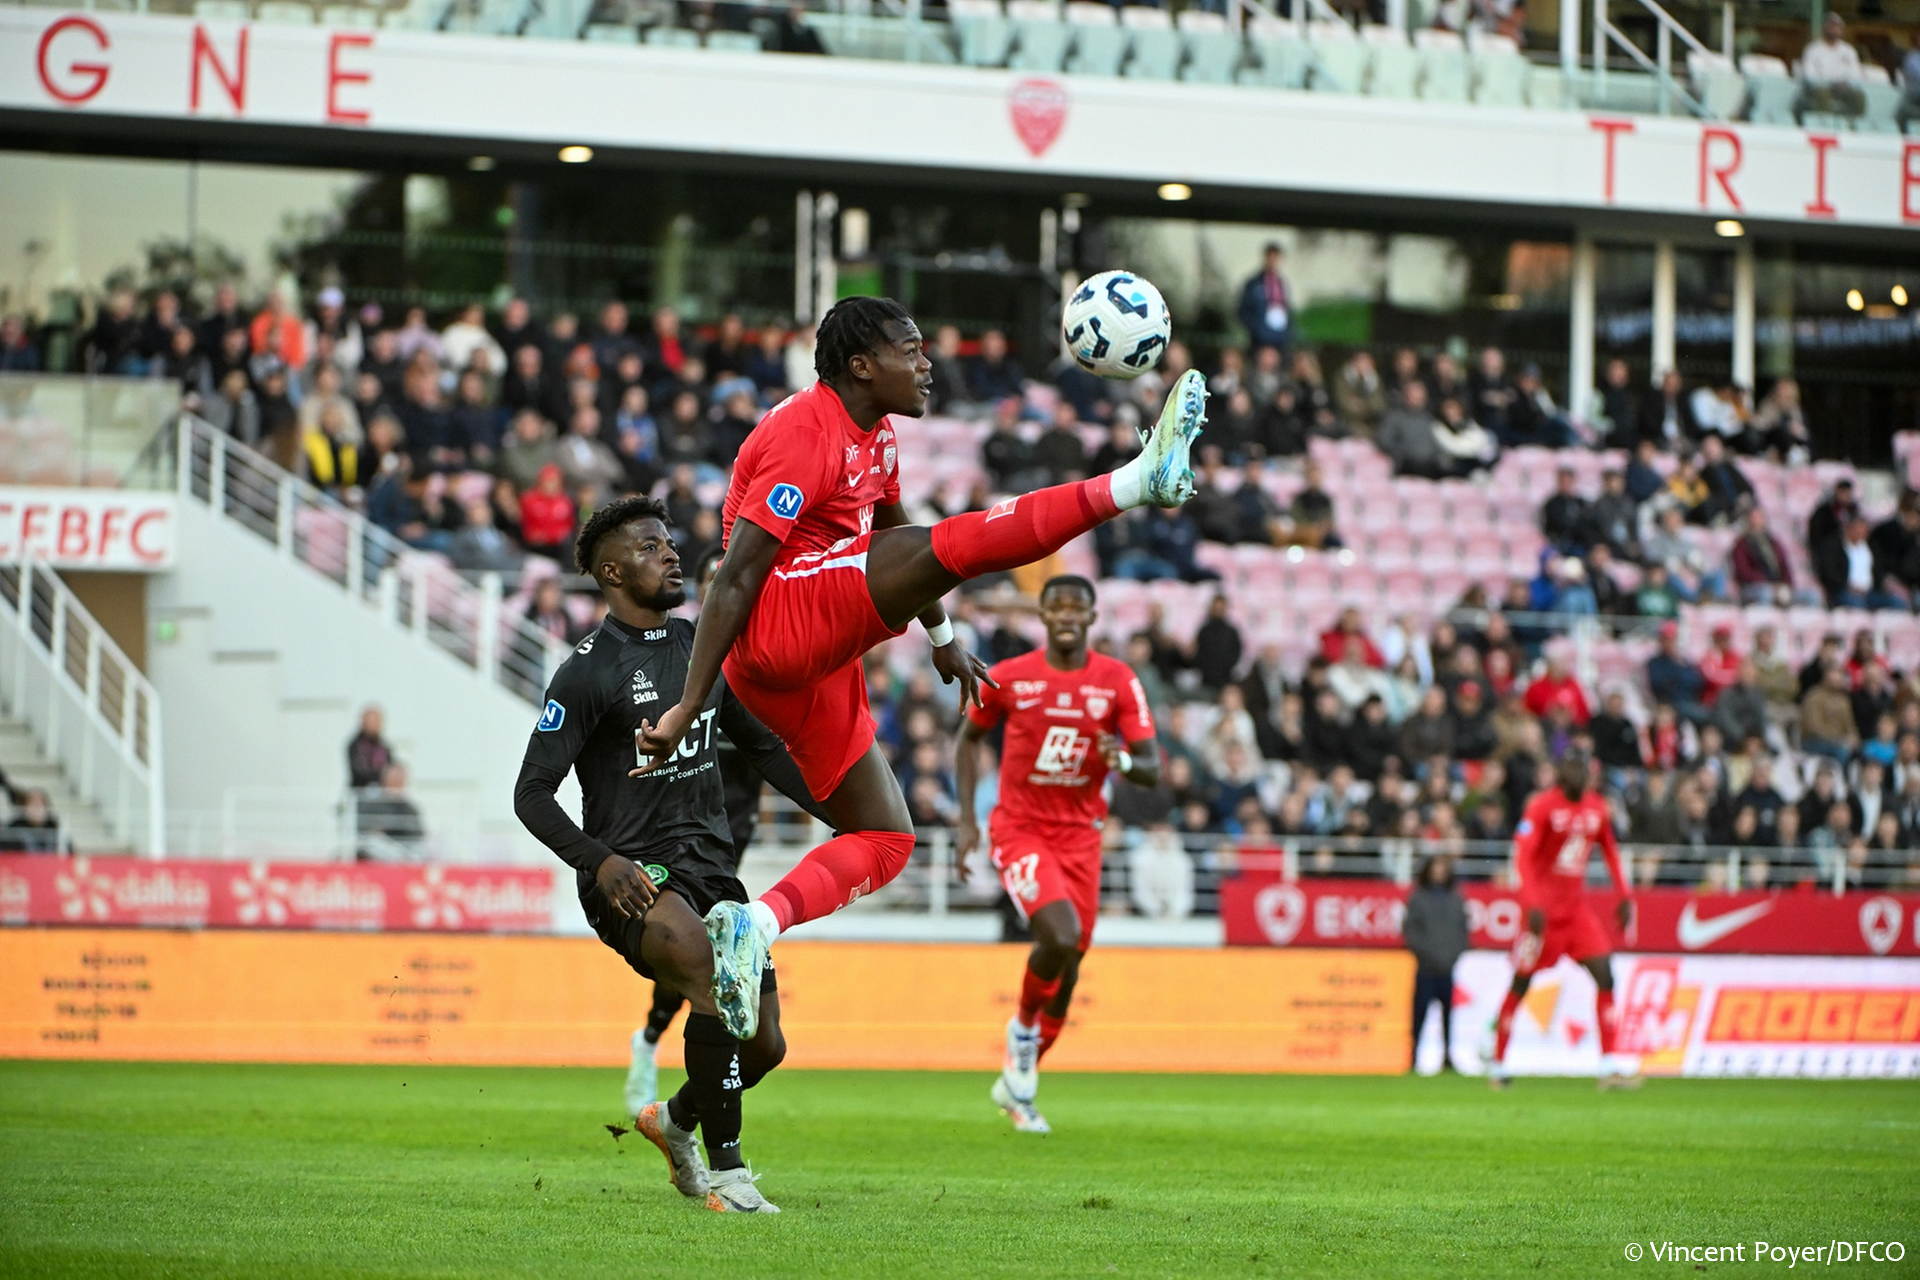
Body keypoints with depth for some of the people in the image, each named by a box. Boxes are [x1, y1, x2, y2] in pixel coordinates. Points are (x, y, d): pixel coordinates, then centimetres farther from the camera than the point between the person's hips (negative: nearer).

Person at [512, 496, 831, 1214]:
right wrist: (599, 861, -26)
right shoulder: (588, 671, -8)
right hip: (632, 878, -7)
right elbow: (532, 792, -10)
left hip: (707, 866, 7)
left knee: (764, 1047, 3)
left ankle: (675, 1120, 36)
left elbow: (764, 748, 25)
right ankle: (725, 1174, -23)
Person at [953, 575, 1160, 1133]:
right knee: (1061, 936, -26)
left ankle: (1019, 1081, 25)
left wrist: (1125, 761, -29)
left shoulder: (1117, 682, -3)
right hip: (1019, 829, -3)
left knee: (1069, 963, 5)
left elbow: (1152, 769, -5)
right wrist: (966, 819, 3)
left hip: (1080, 834, 3)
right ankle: (1023, 1027, 4)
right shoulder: (1007, 678, -6)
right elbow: (969, 739, 11)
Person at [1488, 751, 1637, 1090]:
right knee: (1521, 983, 1)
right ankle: (1497, 1065, 15)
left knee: (1605, 976, -8)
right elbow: (1523, 856, -18)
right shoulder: (1542, 806, -13)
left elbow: (1611, 852, 20)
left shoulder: (1597, 807, 6)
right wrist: (1532, 905, -27)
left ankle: (1609, 1066, -10)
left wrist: (1625, 896, 12)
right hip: (1545, 907, -5)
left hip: (1577, 906, 5)